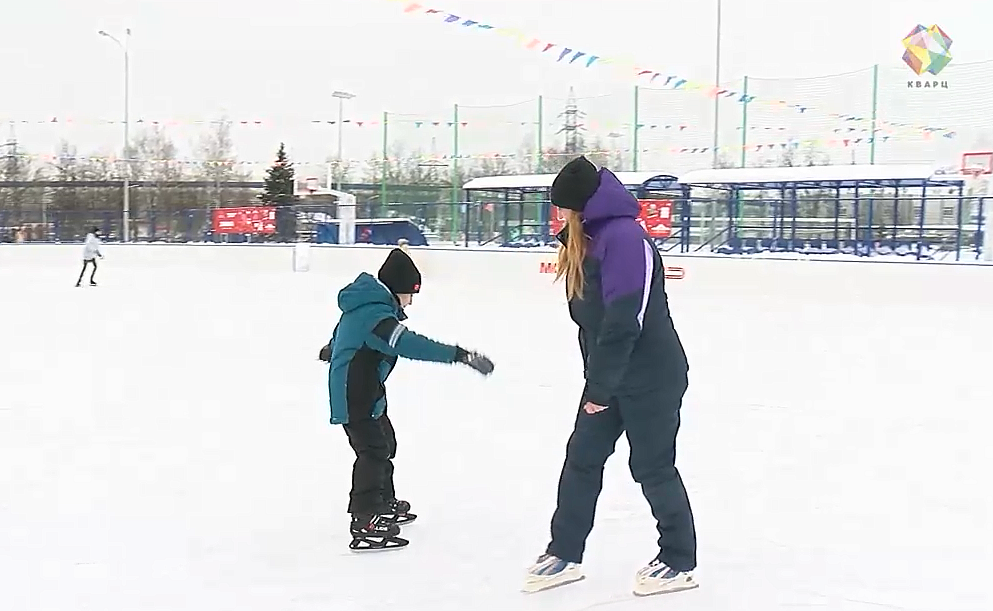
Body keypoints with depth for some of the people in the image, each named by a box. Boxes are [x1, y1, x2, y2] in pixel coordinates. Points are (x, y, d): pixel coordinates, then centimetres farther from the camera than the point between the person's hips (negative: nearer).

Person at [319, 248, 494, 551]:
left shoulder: (367, 304, 9)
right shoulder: (375, 313, -25)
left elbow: (343, 331, 29)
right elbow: (407, 343, -40)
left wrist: (331, 350, 52)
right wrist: (460, 355, -45)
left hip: (365, 390, 11)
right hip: (354, 394, -11)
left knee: (385, 442, 21)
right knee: (373, 450, -14)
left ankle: (384, 503, 36)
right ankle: (365, 522, -16)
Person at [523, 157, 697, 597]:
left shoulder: (623, 236, -22)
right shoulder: (587, 239, 10)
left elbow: (623, 321, -26)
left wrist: (600, 388, -20)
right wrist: (596, 381, 10)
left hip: (651, 377, -9)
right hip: (609, 375, 9)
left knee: (653, 467, 2)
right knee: (581, 459, 9)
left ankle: (679, 562, 19)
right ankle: (564, 555, 19)